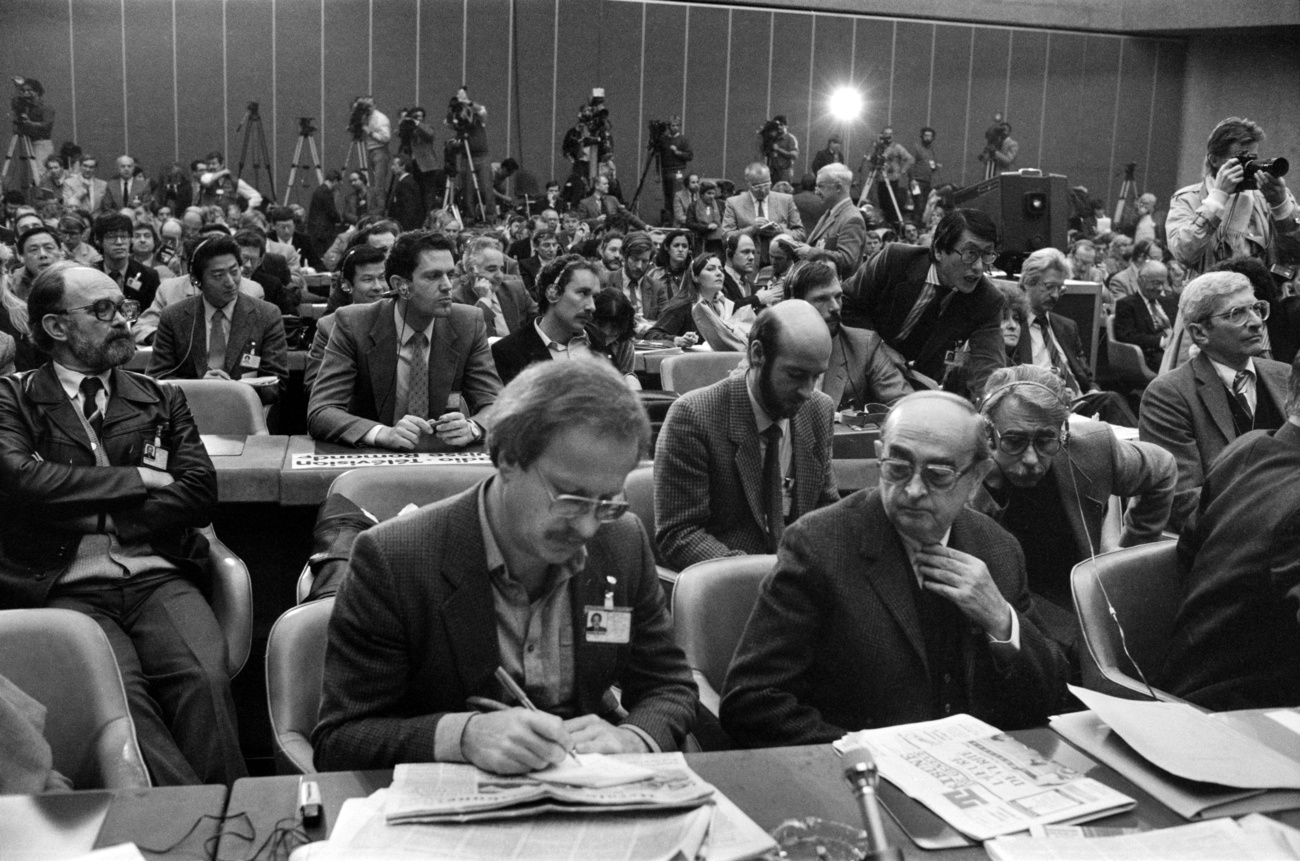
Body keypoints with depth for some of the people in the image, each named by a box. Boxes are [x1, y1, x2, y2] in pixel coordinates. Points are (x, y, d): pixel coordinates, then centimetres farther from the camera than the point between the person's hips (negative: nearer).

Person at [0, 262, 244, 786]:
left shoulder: (162, 401, 20)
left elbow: (199, 493, 7)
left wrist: (89, 513, -2)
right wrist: (134, 479, -1)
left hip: (158, 577, 2)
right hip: (67, 589, -2)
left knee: (205, 678, -29)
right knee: (114, 689, -32)